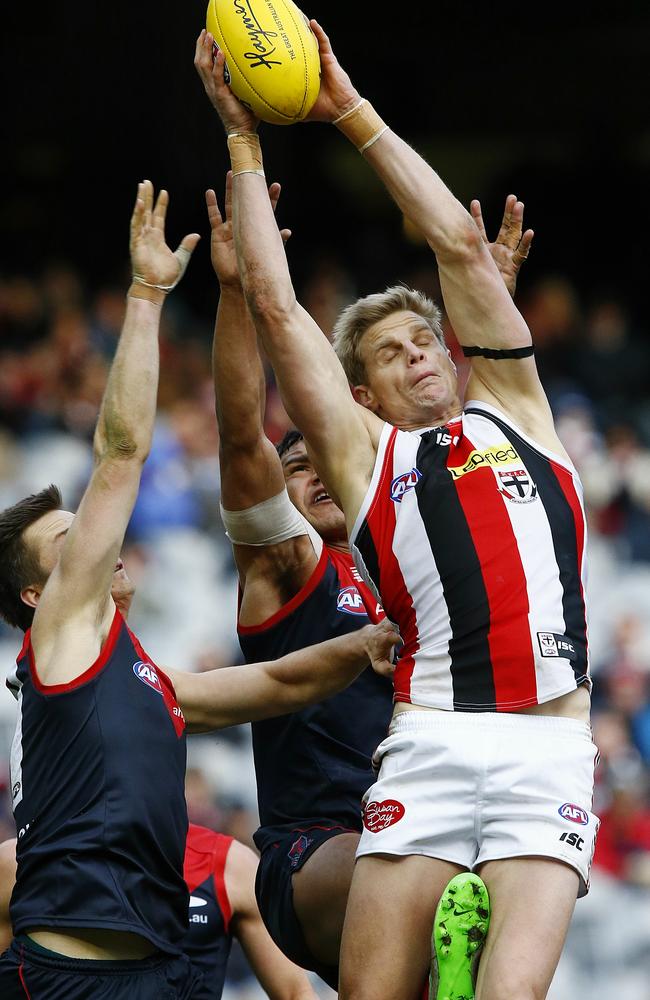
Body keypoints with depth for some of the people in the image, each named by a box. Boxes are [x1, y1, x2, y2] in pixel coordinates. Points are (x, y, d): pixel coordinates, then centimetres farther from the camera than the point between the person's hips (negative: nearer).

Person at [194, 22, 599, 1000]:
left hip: (547, 758, 0)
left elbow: (461, 247, 18)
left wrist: (355, 113, 21)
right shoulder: (363, 452, 18)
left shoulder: (511, 411, 21)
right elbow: (275, 305, 15)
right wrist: (244, 143, 19)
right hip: (431, 747, 0)